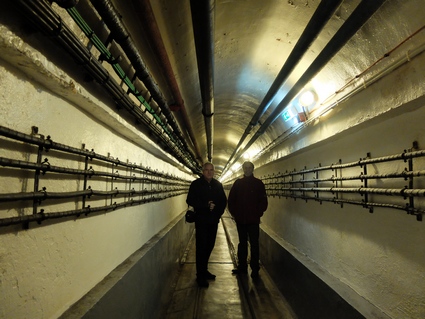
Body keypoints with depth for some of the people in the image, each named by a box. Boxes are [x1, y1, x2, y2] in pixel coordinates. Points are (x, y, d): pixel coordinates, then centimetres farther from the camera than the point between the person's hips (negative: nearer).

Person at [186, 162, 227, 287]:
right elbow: (190, 200, -10)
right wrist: (206, 205, -18)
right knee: (201, 247, -3)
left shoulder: (218, 185, 9)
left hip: (213, 220, 4)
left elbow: (223, 201, 13)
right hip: (201, 221, -4)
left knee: (209, 246, 11)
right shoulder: (196, 184, -3)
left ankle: (204, 270, 27)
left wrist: (218, 212, -1)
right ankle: (200, 276, 6)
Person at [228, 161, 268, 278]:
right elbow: (231, 199, 8)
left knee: (254, 244, 3)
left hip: (253, 220, -3)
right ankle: (242, 266, 25)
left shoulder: (258, 183, -2)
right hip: (240, 219, 3)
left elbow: (263, 201, -3)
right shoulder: (238, 183, 6)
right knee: (242, 243, 14)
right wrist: (233, 213, 2)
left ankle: (255, 268, 13)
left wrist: (258, 213, -9)